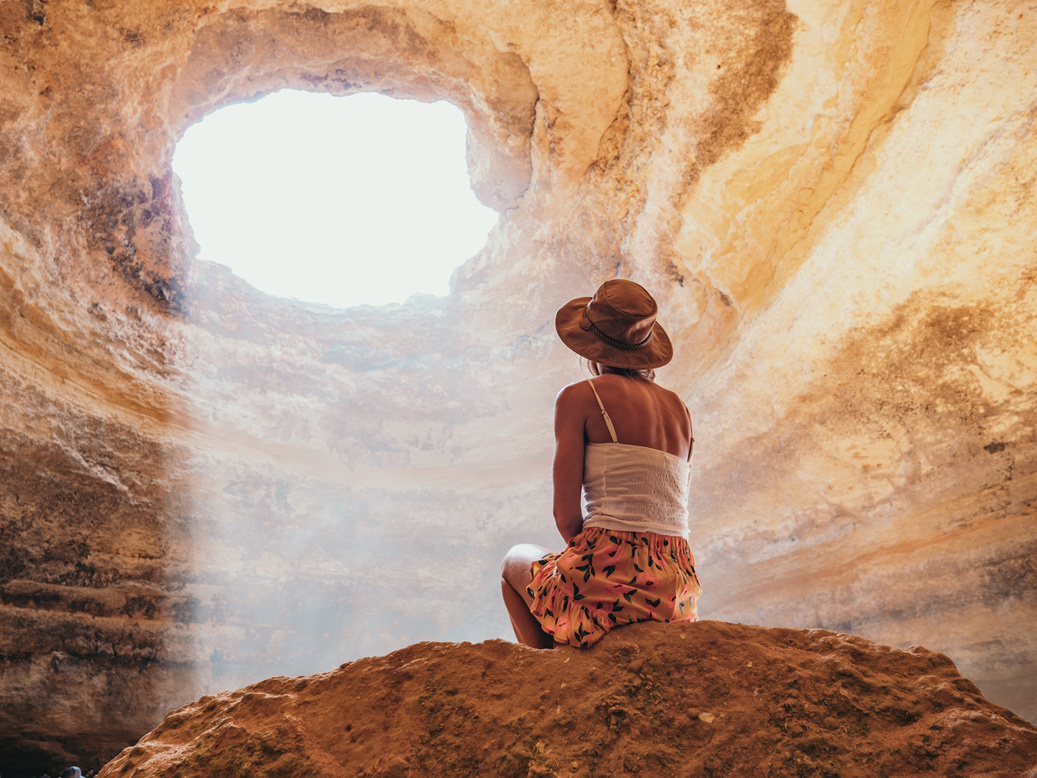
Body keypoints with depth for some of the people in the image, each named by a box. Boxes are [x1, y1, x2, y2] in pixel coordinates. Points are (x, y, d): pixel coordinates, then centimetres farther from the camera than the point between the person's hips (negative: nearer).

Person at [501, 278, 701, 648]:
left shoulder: (578, 396, -5)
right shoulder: (679, 407, 12)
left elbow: (566, 516, -8)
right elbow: (667, 514, 14)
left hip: (611, 575, -5)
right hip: (675, 590, 6)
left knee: (515, 562, 28)